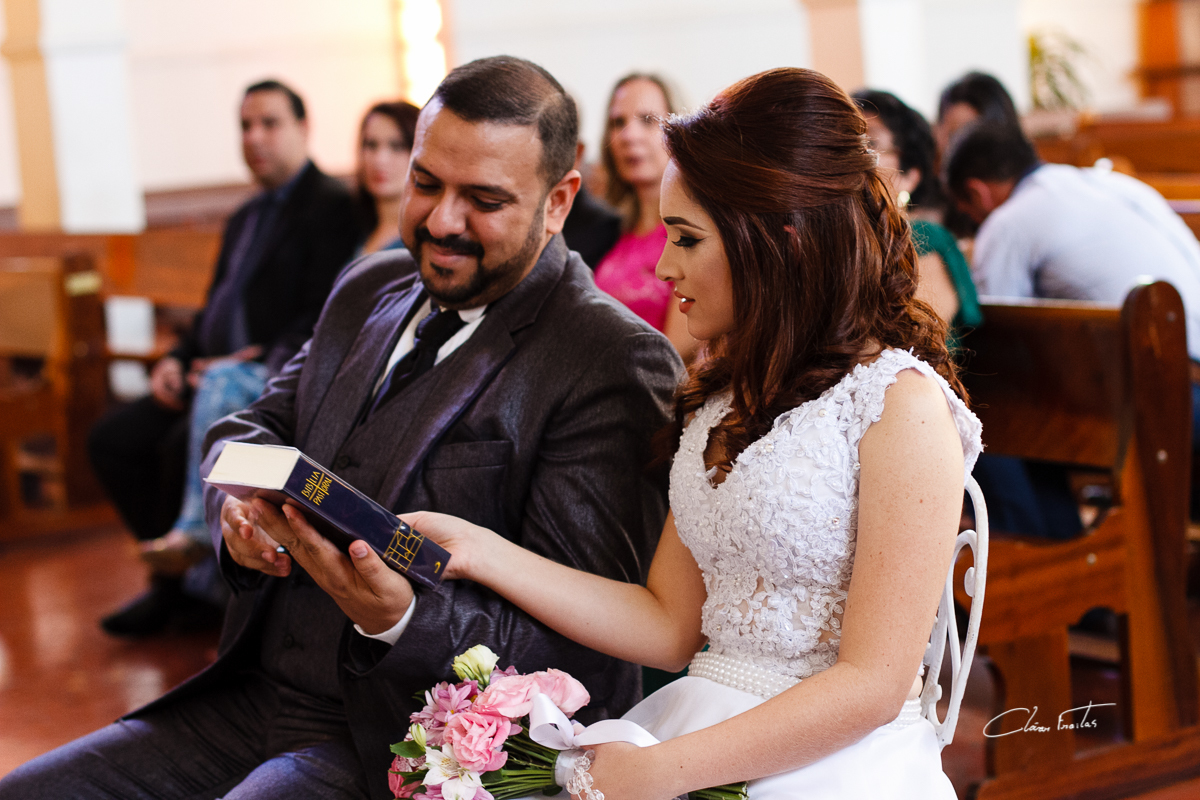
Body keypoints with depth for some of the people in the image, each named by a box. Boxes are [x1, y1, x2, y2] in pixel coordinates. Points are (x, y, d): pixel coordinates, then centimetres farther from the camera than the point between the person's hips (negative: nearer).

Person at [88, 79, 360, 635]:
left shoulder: (331, 206, -5)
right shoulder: (245, 219, 24)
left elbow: (319, 320, -14)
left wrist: (256, 365, -22)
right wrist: (179, 360, 8)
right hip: (220, 381, 9)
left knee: (185, 443, -29)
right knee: (111, 438, -5)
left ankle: (181, 583, -10)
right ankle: (178, 575, -1)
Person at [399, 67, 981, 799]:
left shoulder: (903, 403, -11)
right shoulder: (722, 394, 13)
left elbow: (873, 683, -13)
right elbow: (669, 627, 10)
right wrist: (480, 551, 2)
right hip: (699, 726, 6)